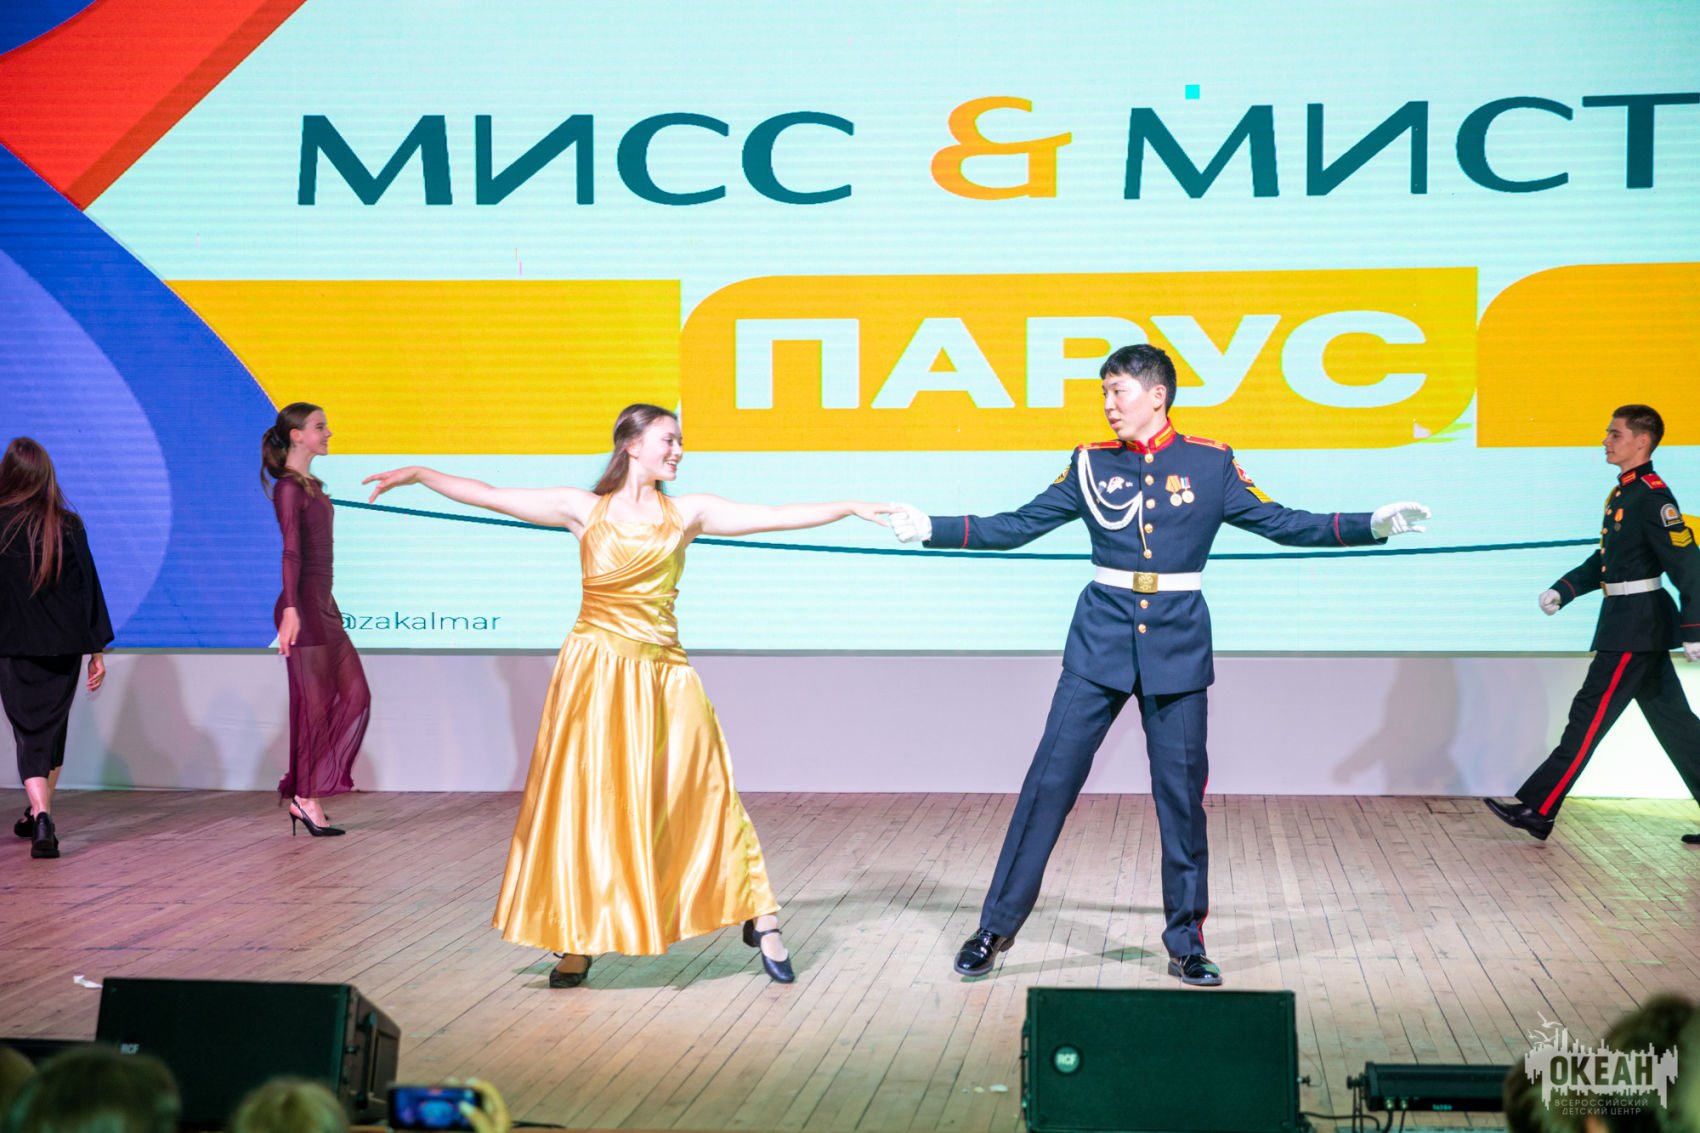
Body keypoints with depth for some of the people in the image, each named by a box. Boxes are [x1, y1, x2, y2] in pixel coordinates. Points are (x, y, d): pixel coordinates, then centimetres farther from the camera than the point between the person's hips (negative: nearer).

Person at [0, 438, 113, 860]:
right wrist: (98, 651, 4)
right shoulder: (68, 525, -3)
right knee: (54, 727, 18)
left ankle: (41, 817, -19)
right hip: (64, 647, 2)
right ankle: (38, 816, 30)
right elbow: (88, 588, -1)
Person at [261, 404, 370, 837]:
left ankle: (305, 793, 10)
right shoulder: (289, 487, -11)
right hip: (303, 606, -10)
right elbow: (291, 550, -21)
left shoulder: (314, 485, 17)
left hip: (324, 605, 10)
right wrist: (290, 609, -27)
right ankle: (306, 799, 5)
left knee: (355, 695, 7)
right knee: (313, 704, -3)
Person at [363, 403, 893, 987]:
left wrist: (851, 507, -5)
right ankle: (577, 942, 9)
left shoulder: (687, 512, 7)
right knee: (583, 801, 0)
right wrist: (417, 474, 6)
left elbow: (776, 517, 1)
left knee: (702, 794, 0)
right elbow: (487, 496, 6)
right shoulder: (584, 508, 4)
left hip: (662, 675, 1)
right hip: (595, 670, -1)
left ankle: (759, 922, 8)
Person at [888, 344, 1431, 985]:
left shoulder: (1209, 464, 3)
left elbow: (1282, 523, 3)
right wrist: (932, 529, 1)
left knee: (1181, 793, 3)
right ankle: (995, 929, 7)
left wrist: (1374, 526, -6)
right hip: (1100, 643, 1)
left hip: (1177, 645, 0)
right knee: (1049, 782, -2)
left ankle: (1186, 944, 16)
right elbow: (1015, 527, 7)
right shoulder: (1092, 465, 5)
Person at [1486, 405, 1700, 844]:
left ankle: (1538, 810, -2)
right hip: (1627, 622, 10)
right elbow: (1603, 560, 21)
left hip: (1636, 626, -10)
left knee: (1590, 715, -6)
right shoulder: (1622, 494, 13)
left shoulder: (1653, 496, -15)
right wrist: (1562, 590, 9)